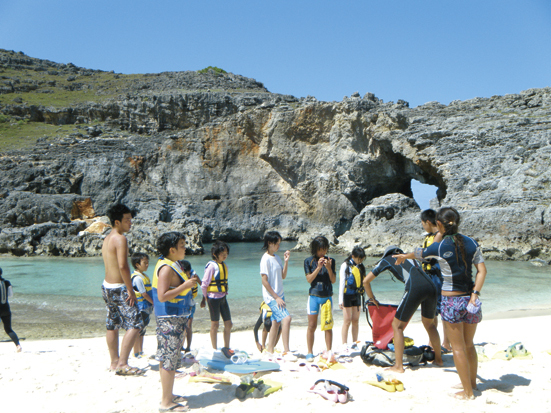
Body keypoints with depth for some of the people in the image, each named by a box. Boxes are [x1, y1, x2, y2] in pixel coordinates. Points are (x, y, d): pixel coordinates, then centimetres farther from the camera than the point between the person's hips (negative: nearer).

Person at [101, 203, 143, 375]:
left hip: (106, 286, 10)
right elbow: (123, 266, -25)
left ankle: (114, 362, 25)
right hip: (118, 288, -10)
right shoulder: (120, 238, -17)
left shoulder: (107, 238, 12)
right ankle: (122, 364, -9)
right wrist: (130, 290, -19)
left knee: (112, 325, 16)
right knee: (135, 324, -7)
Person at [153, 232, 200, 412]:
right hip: (170, 321, -11)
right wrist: (185, 286, -23)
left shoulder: (171, 265, 15)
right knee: (169, 360, -5)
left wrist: (188, 283, 13)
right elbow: (162, 296, -26)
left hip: (175, 320, 11)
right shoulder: (166, 268, -18)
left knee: (167, 359, 17)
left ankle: (168, 395, 27)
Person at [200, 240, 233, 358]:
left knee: (228, 323, 7)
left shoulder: (224, 266, 9)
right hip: (213, 298, -7)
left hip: (223, 297, 7)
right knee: (215, 324, 3)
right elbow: (204, 284, -11)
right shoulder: (212, 266, -14)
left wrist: (224, 294, 8)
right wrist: (205, 297, -3)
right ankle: (214, 349, 16)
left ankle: (226, 348, 20)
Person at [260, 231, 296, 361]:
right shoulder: (266, 259, -13)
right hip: (271, 297, -8)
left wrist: (286, 261, 0)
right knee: (286, 318, -19)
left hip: (279, 295, 9)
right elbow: (264, 281, -16)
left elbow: (283, 276, 13)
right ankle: (286, 352, -15)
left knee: (276, 323, 11)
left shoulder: (276, 258, 11)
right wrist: (276, 297, -15)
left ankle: (269, 352, 20)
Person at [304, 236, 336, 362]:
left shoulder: (330, 261, 4)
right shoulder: (309, 261, 0)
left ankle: (328, 352, 13)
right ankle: (310, 353, 10)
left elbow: (333, 280, 1)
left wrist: (329, 268, -16)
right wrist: (318, 267, -18)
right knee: (312, 326, 1)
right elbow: (309, 279, -7)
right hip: (314, 296, -1)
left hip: (327, 296, 2)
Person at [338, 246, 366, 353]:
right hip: (347, 295, -5)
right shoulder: (345, 266, -6)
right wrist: (341, 300, -12)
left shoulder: (360, 267, 10)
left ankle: (354, 344, 15)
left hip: (357, 295, 5)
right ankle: (344, 345, -1)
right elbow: (341, 283, -8)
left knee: (356, 320, 7)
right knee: (347, 320, -5)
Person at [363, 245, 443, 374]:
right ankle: (438, 359, 37)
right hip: (431, 286, 6)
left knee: (397, 326, 6)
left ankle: (398, 366, 4)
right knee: (429, 324, 27)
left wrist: (372, 298, 37)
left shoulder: (386, 259, 20)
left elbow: (366, 281, 23)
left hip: (415, 289, -6)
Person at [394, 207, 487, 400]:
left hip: (451, 300, -5)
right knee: (469, 344, 21)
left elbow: (419, 253, 9)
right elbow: (482, 270, -6)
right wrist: (475, 294, -8)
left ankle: (468, 391, 14)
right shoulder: (471, 243, 0)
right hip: (470, 299, 5)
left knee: (458, 347, 6)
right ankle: (472, 382, 35)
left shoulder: (440, 247, -10)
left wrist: (403, 256, 29)